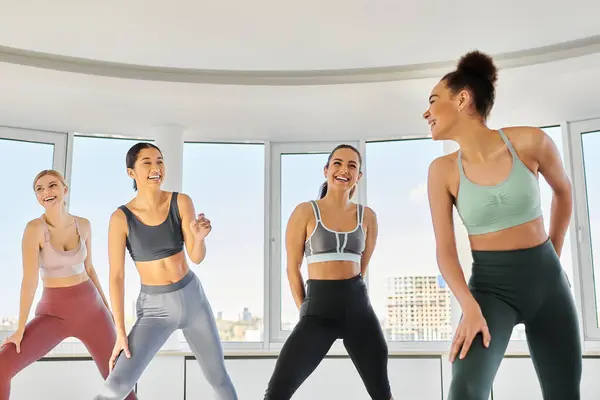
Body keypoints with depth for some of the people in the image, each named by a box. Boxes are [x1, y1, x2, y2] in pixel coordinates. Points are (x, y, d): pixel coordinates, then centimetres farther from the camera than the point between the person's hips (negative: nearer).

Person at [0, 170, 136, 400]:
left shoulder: (83, 225, -1)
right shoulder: (34, 228, -14)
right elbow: (30, 279, -19)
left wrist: (107, 308, 14)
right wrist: (20, 330, -22)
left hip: (90, 309, 3)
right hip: (54, 314, -2)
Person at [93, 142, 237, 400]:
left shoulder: (181, 202, -9)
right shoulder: (121, 218, -14)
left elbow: (197, 257, -11)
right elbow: (116, 277, -13)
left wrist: (199, 236, -35)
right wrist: (120, 333, -15)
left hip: (192, 298, 2)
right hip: (154, 308, -2)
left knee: (218, 377, 13)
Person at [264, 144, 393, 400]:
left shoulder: (367, 216, 7)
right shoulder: (306, 212, -3)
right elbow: (293, 268, 1)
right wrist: (304, 311, 4)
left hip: (358, 305, 4)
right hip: (319, 307, -3)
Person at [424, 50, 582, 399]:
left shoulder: (530, 142, -9)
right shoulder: (443, 170, -8)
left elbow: (563, 190, 11)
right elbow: (445, 250, -9)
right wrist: (470, 308, -24)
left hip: (546, 280, 2)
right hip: (490, 285, -1)